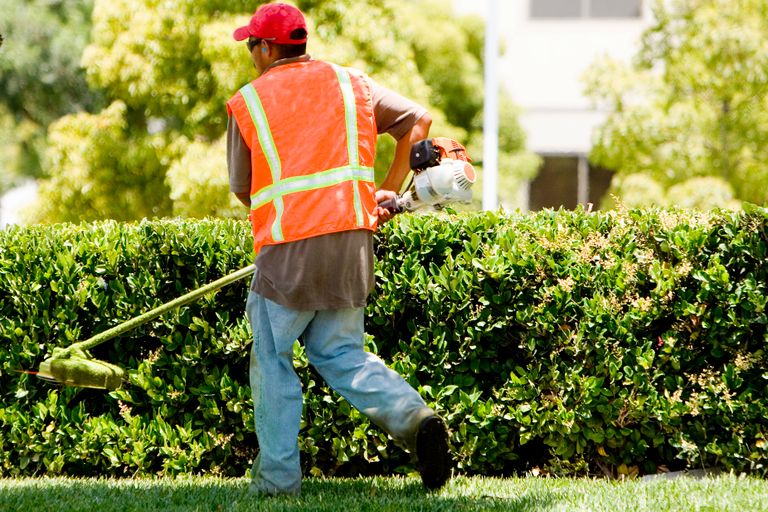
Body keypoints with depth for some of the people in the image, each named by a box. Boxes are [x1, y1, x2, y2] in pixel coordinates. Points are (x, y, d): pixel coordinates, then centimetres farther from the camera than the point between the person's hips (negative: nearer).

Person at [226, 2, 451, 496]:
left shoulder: (247, 102, 3)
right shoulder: (349, 82, 13)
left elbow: (242, 188, 9)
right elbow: (418, 120, 14)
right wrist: (389, 192, 17)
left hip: (289, 251, -4)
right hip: (354, 242, 4)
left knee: (273, 362, 8)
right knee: (341, 354, 15)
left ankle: (277, 478, 7)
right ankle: (415, 418, -8)